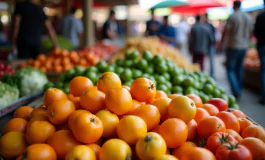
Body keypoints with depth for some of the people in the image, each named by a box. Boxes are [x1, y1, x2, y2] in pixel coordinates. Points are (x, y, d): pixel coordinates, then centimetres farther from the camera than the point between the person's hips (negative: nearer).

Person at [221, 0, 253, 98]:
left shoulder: (232, 17, -11)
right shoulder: (249, 17, 7)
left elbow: (226, 32, -12)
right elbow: (251, 32, 12)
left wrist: (221, 43, 1)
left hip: (233, 47, -6)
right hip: (244, 47, 6)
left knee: (230, 69, 1)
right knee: (239, 69, 15)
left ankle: (236, 91, -11)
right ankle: (239, 91, 22)